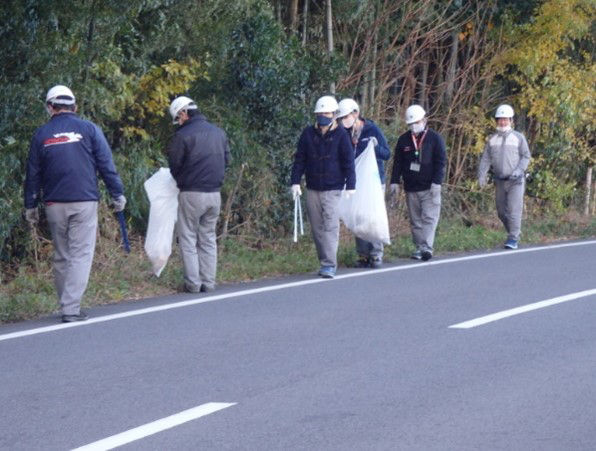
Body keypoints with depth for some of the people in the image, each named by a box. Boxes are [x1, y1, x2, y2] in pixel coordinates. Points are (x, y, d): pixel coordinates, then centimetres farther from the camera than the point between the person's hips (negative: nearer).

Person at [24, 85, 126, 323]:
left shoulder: (41, 134, 6)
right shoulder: (89, 129, 0)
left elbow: (33, 174, 9)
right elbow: (106, 165, -2)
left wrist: (30, 205, 16)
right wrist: (118, 194, 5)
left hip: (54, 204, 3)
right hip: (84, 202, -3)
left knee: (61, 256, 14)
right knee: (81, 255, -3)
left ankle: (67, 305, 18)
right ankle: (71, 308, -14)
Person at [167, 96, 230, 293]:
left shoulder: (182, 136, -12)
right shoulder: (219, 133, 8)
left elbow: (174, 166, -6)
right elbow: (226, 160, 13)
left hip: (191, 194, -6)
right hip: (215, 193, 6)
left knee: (188, 238, 3)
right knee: (208, 238, 13)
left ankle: (193, 283, -1)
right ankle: (208, 282, 12)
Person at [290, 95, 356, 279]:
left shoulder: (341, 135, -1)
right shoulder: (308, 133, 7)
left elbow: (348, 162, 0)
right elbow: (299, 159, 11)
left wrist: (350, 186, -5)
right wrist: (295, 182, 4)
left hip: (332, 189, -4)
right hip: (312, 189, 4)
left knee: (330, 227, -11)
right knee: (317, 229, 7)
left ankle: (329, 265, -13)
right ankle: (326, 262, 17)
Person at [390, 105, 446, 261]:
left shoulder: (434, 138, 0)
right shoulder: (404, 140, 8)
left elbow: (440, 162, -3)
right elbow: (397, 163, 12)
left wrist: (436, 182, -12)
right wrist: (395, 182, 4)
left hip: (429, 188, -4)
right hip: (411, 189, 4)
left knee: (429, 218, -11)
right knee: (415, 220, 7)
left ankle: (427, 247, -18)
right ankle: (419, 248, 12)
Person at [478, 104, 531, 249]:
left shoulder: (518, 137, -1)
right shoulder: (492, 139, 7)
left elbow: (526, 156, -1)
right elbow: (485, 159, 4)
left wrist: (518, 170, -16)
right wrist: (482, 174, -10)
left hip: (515, 181, -4)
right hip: (500, 181, 4)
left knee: (514, 209, -13)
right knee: (502, 212, 8)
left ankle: (513, 239, -11)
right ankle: (515, 232, 28)